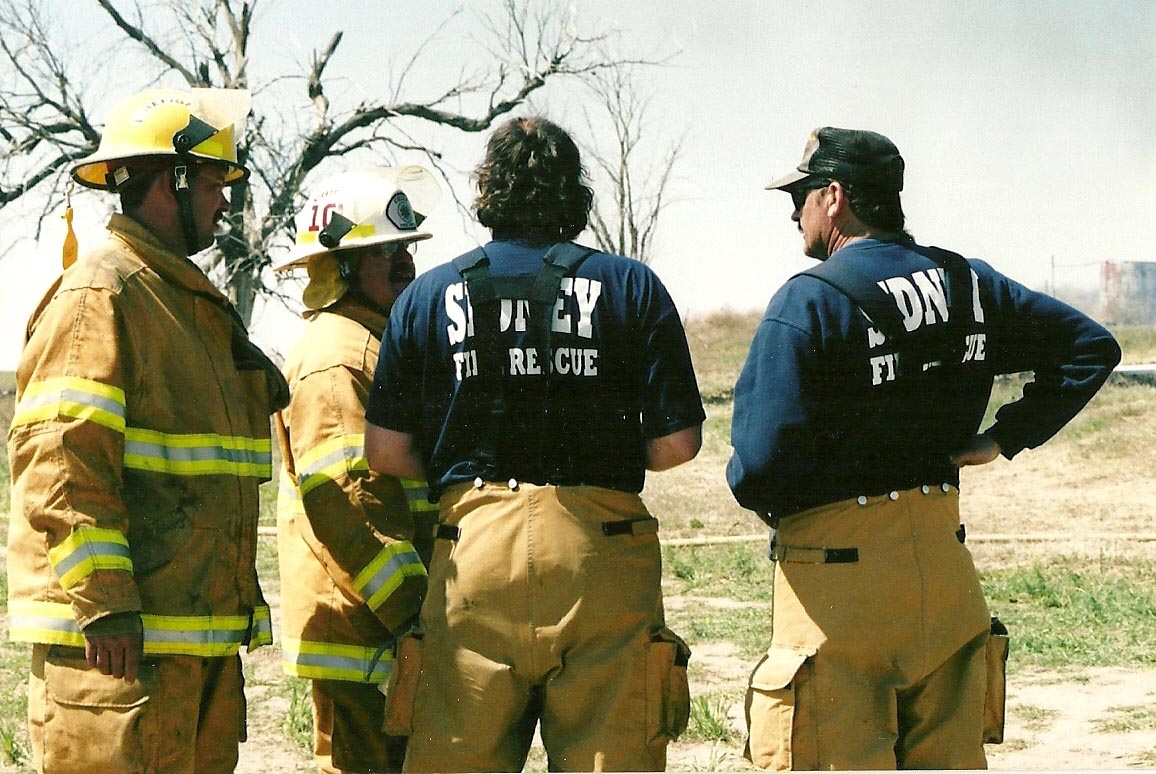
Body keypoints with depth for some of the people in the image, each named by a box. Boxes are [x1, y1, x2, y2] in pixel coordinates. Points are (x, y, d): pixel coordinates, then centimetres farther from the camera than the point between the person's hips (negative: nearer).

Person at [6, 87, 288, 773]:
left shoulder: (199, 306, 22)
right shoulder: (98, 296, -10)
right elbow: (60, 459, -18)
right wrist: (102, 605, -23)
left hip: (203, 631, 10)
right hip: (119, 637, -10)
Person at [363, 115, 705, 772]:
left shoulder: (431, 294, 8)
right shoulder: (631, 287, 5)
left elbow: (386, 451, 5)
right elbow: (678, 442, 0)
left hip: (474, 549, 1)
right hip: (601, 550, -1)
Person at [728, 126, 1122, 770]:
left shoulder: (808, 301, -12)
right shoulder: (969, 284, 7)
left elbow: (763, 465, -20)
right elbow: (1092, 347, 17)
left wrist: (755, 488, 3)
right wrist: (1005, 438, 14)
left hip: (838, 572, -6)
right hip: (944, 562, 7)